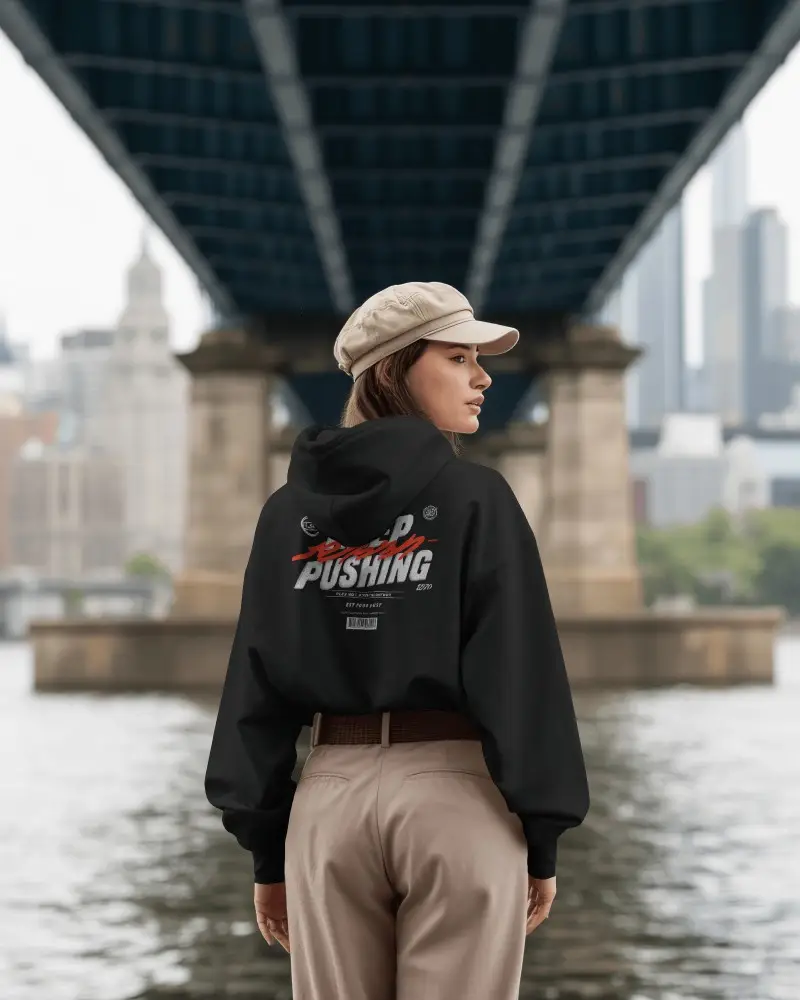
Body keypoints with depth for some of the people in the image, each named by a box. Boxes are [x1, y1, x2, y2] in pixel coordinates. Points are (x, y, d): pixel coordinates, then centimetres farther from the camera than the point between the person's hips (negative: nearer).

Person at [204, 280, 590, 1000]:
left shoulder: (289, 513, 8)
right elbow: (519, 675, -9)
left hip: (329, 795, 4)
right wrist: (542, 839, -3)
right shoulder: (475, 498, -5)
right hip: (455, 790, -4)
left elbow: (257, 686, 7)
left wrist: (265, 850, 11)